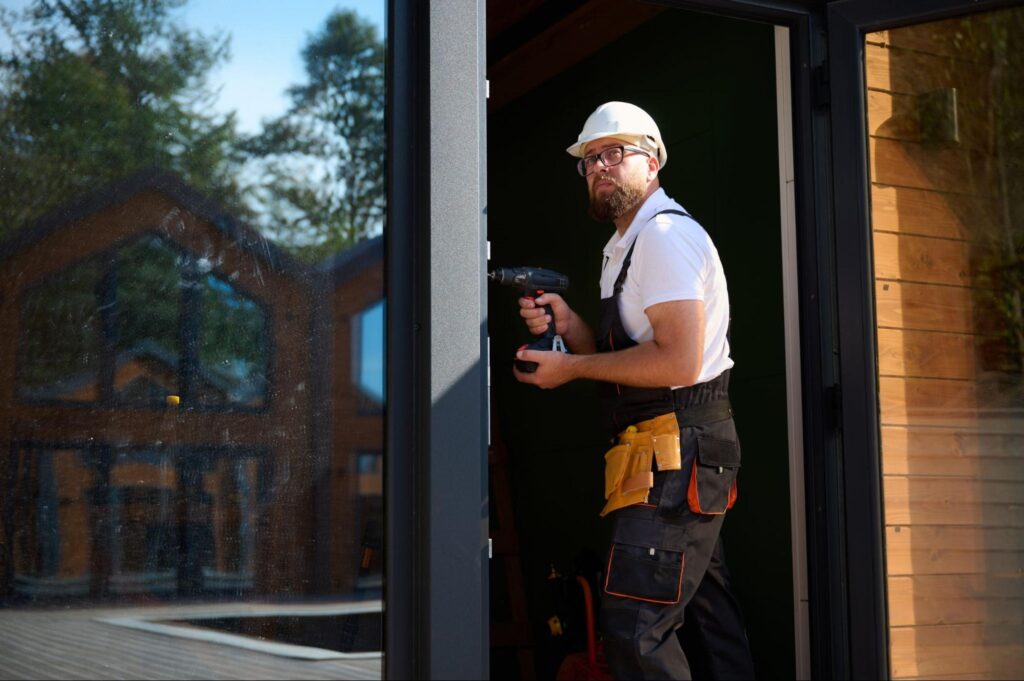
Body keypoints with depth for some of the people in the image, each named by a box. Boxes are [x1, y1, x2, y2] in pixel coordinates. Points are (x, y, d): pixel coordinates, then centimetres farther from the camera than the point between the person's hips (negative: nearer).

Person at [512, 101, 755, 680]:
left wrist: (571, 366, -13)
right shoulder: (625, 246, 22)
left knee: (635, 631, -13)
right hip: (685, 456, 11)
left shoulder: (665, 234, -11)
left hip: (676, 450, -11)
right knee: (713, 618, 12)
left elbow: (679, 362, -21)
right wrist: (568, 325, 4)